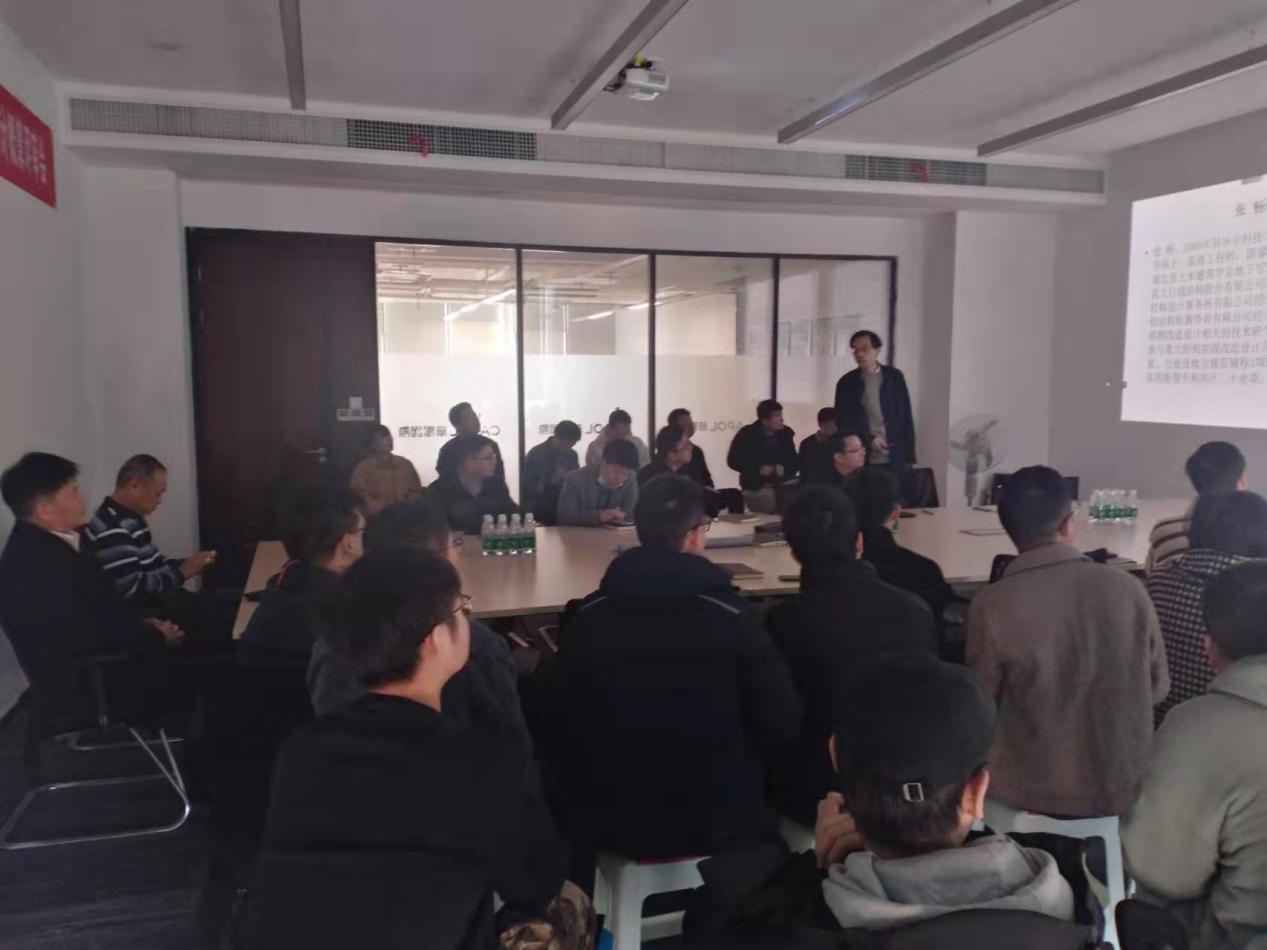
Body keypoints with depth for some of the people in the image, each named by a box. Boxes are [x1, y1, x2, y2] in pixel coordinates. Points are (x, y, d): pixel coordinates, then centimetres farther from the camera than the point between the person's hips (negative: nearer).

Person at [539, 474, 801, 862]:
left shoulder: (585, 617, -9)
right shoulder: (731, 616, -15)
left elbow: (554, 725, -1)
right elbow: (781, 724, -10)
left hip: (606, 824, 2)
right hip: (719, 821, -2)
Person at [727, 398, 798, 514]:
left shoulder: (785, 434, 9)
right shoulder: (747, 434, 0)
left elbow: (794, 461, 12)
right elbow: (733, 460, -3)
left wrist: (785, 469, -10)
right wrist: (758, 469, -13)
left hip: (784, 486, 3)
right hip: (756, 489, -3)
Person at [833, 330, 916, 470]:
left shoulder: (895, 377, 5)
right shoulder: (846, 382, 3)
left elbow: (906, 418, 6)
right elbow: (843, 421, 0)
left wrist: (909, 457, 2)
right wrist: (869, 440, -14)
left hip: (894, 460, 1)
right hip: (860, 460, -1)